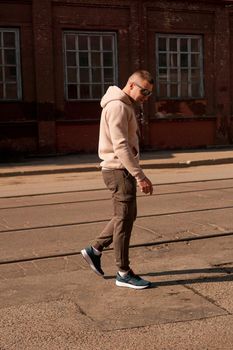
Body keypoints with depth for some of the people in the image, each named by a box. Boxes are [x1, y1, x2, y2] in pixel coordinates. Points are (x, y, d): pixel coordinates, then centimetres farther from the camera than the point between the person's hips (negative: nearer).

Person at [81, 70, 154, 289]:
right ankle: (124, 274, 8)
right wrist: (140, 176, -26)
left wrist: (136, 174, 15)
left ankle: (95, 250, 26)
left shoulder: (126, 106, 16)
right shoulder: (117, 107, -16)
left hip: (124, 170, 10)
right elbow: (120, 147, -24)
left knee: (126, 216, 17)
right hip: (118, 170, -10)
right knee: (124, 219, -2)